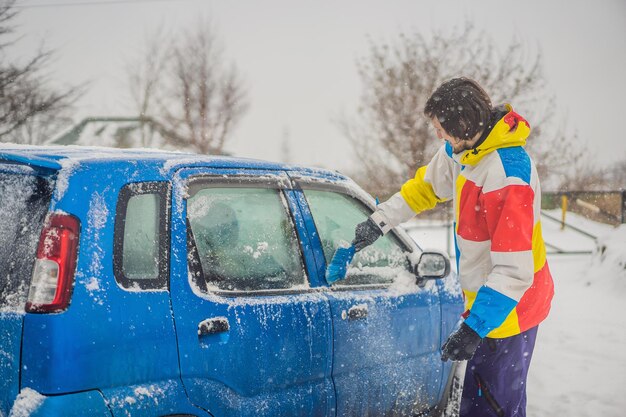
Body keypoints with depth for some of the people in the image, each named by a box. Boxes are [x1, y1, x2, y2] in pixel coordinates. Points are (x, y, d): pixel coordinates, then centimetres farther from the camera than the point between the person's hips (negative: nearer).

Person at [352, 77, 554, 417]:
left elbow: (514, 269, -31)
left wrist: (475, 327, -33)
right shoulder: (462, 150, -1)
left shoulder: (509, 175, -29)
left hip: (508, 309, -9)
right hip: (485, 298, 9)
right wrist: (379, 221, 16)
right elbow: (426, 185, 20)